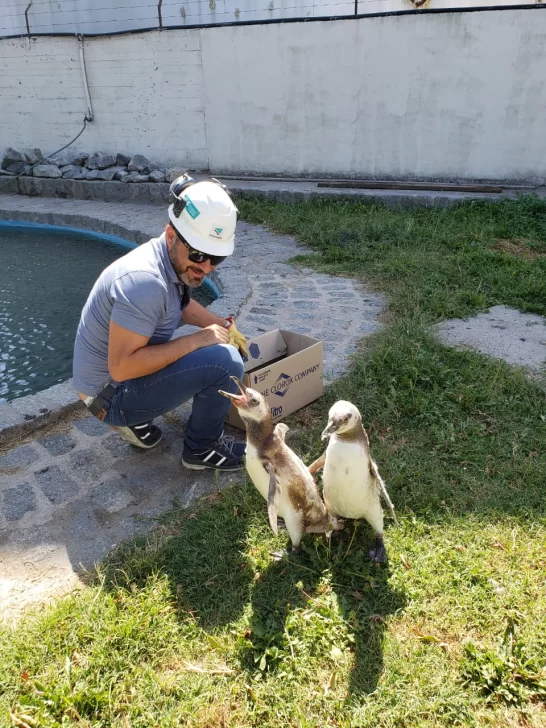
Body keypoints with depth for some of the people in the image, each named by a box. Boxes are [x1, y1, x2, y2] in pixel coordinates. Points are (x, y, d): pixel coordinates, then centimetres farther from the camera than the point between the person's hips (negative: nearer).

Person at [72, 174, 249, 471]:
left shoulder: (176, 259, -2)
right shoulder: (145, 280, -29)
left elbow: (182, 305, 19)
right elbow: (121, 367, -31)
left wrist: (223, 326, 3)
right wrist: (197, 340, -26)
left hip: (128, 371, 9)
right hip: (112, 393, -9)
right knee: (225, 361, -22)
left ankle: (136, 420, 13)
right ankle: (202, 448, 3)